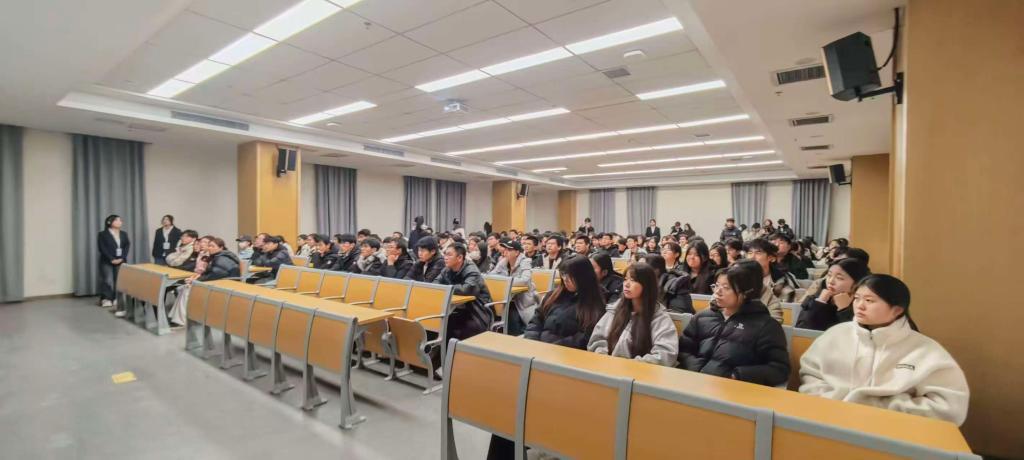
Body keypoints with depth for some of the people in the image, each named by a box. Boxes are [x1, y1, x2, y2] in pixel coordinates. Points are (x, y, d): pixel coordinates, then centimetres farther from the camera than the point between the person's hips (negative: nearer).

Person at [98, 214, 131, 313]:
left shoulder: (124, 234, 13)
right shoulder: (103, 234, 0)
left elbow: (127, 246, 6)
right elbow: (102, 248, -7)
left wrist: (122, 258, -7)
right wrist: (112, 259, -15)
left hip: (120, 261, 3)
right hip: (107, 262, -3)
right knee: (108, 281, -6)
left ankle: (116, 299, 3)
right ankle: (106, 299, 5)